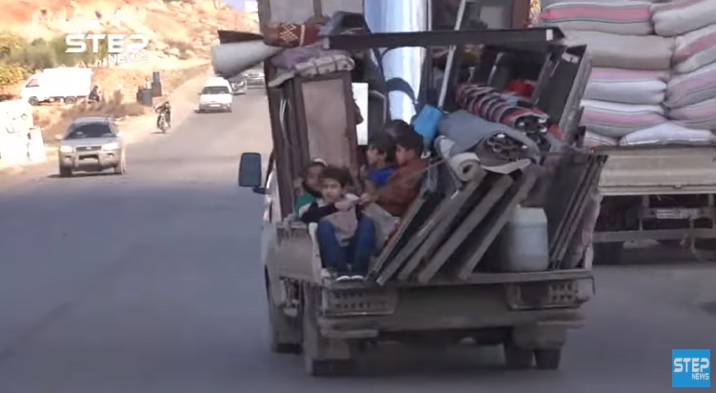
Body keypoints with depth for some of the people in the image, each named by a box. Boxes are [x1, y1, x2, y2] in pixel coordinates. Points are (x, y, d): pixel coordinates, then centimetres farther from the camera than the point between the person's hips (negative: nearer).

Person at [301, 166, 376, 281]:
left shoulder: (351, 201, 8)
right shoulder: (318, 205, 2)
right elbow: (305, 218, -19)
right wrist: (334, 207, -27)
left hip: (353, 251, 1)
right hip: (331, 255, -1)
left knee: (367, 222, -19)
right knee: (324, 224, -25)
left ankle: (359, 269, -32)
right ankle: (340, 270, -36)